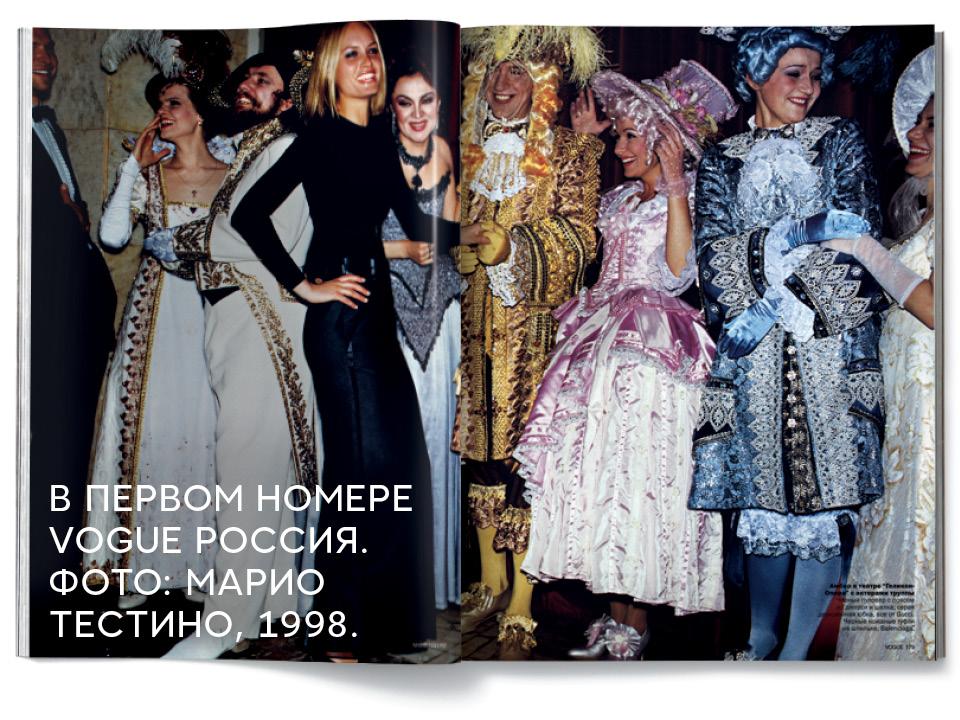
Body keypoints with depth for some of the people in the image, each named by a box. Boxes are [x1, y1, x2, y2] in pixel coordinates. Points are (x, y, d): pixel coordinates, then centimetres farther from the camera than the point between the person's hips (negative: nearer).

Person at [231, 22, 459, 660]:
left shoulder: (379, 139, 15)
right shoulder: (322, 138, -8)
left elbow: (416, 223, 17)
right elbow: (250, 213, -16)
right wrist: (304, 286, -13)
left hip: (378, 307, 8)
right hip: (342, 313, -8)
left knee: (399, 457, 10)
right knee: (365, 460, -6)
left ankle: (389, 617, 24)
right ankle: (347, 630, 7)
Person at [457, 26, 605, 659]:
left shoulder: (571, 151, 0)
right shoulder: (471, 149, 14)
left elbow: (579, 240, -9)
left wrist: (511, 244, -22)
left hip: (535, 331, -4)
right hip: (477, 326, 5)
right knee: (481, 449, 9)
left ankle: (521, 608, 3)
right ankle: (490, 584, 23)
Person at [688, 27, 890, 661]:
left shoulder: (842, 140, 12)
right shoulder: (721, 161, 15)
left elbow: (860, 235, 0)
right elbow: (711, 251, 2)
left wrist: (780, 302, -11)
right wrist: (799, 231, -12)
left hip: (833, 346, -1)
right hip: (753, 354, 1)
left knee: (825, 489, -5)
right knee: (765, 489, 2)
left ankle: (798, 651, 1)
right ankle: (761, 639, 13)